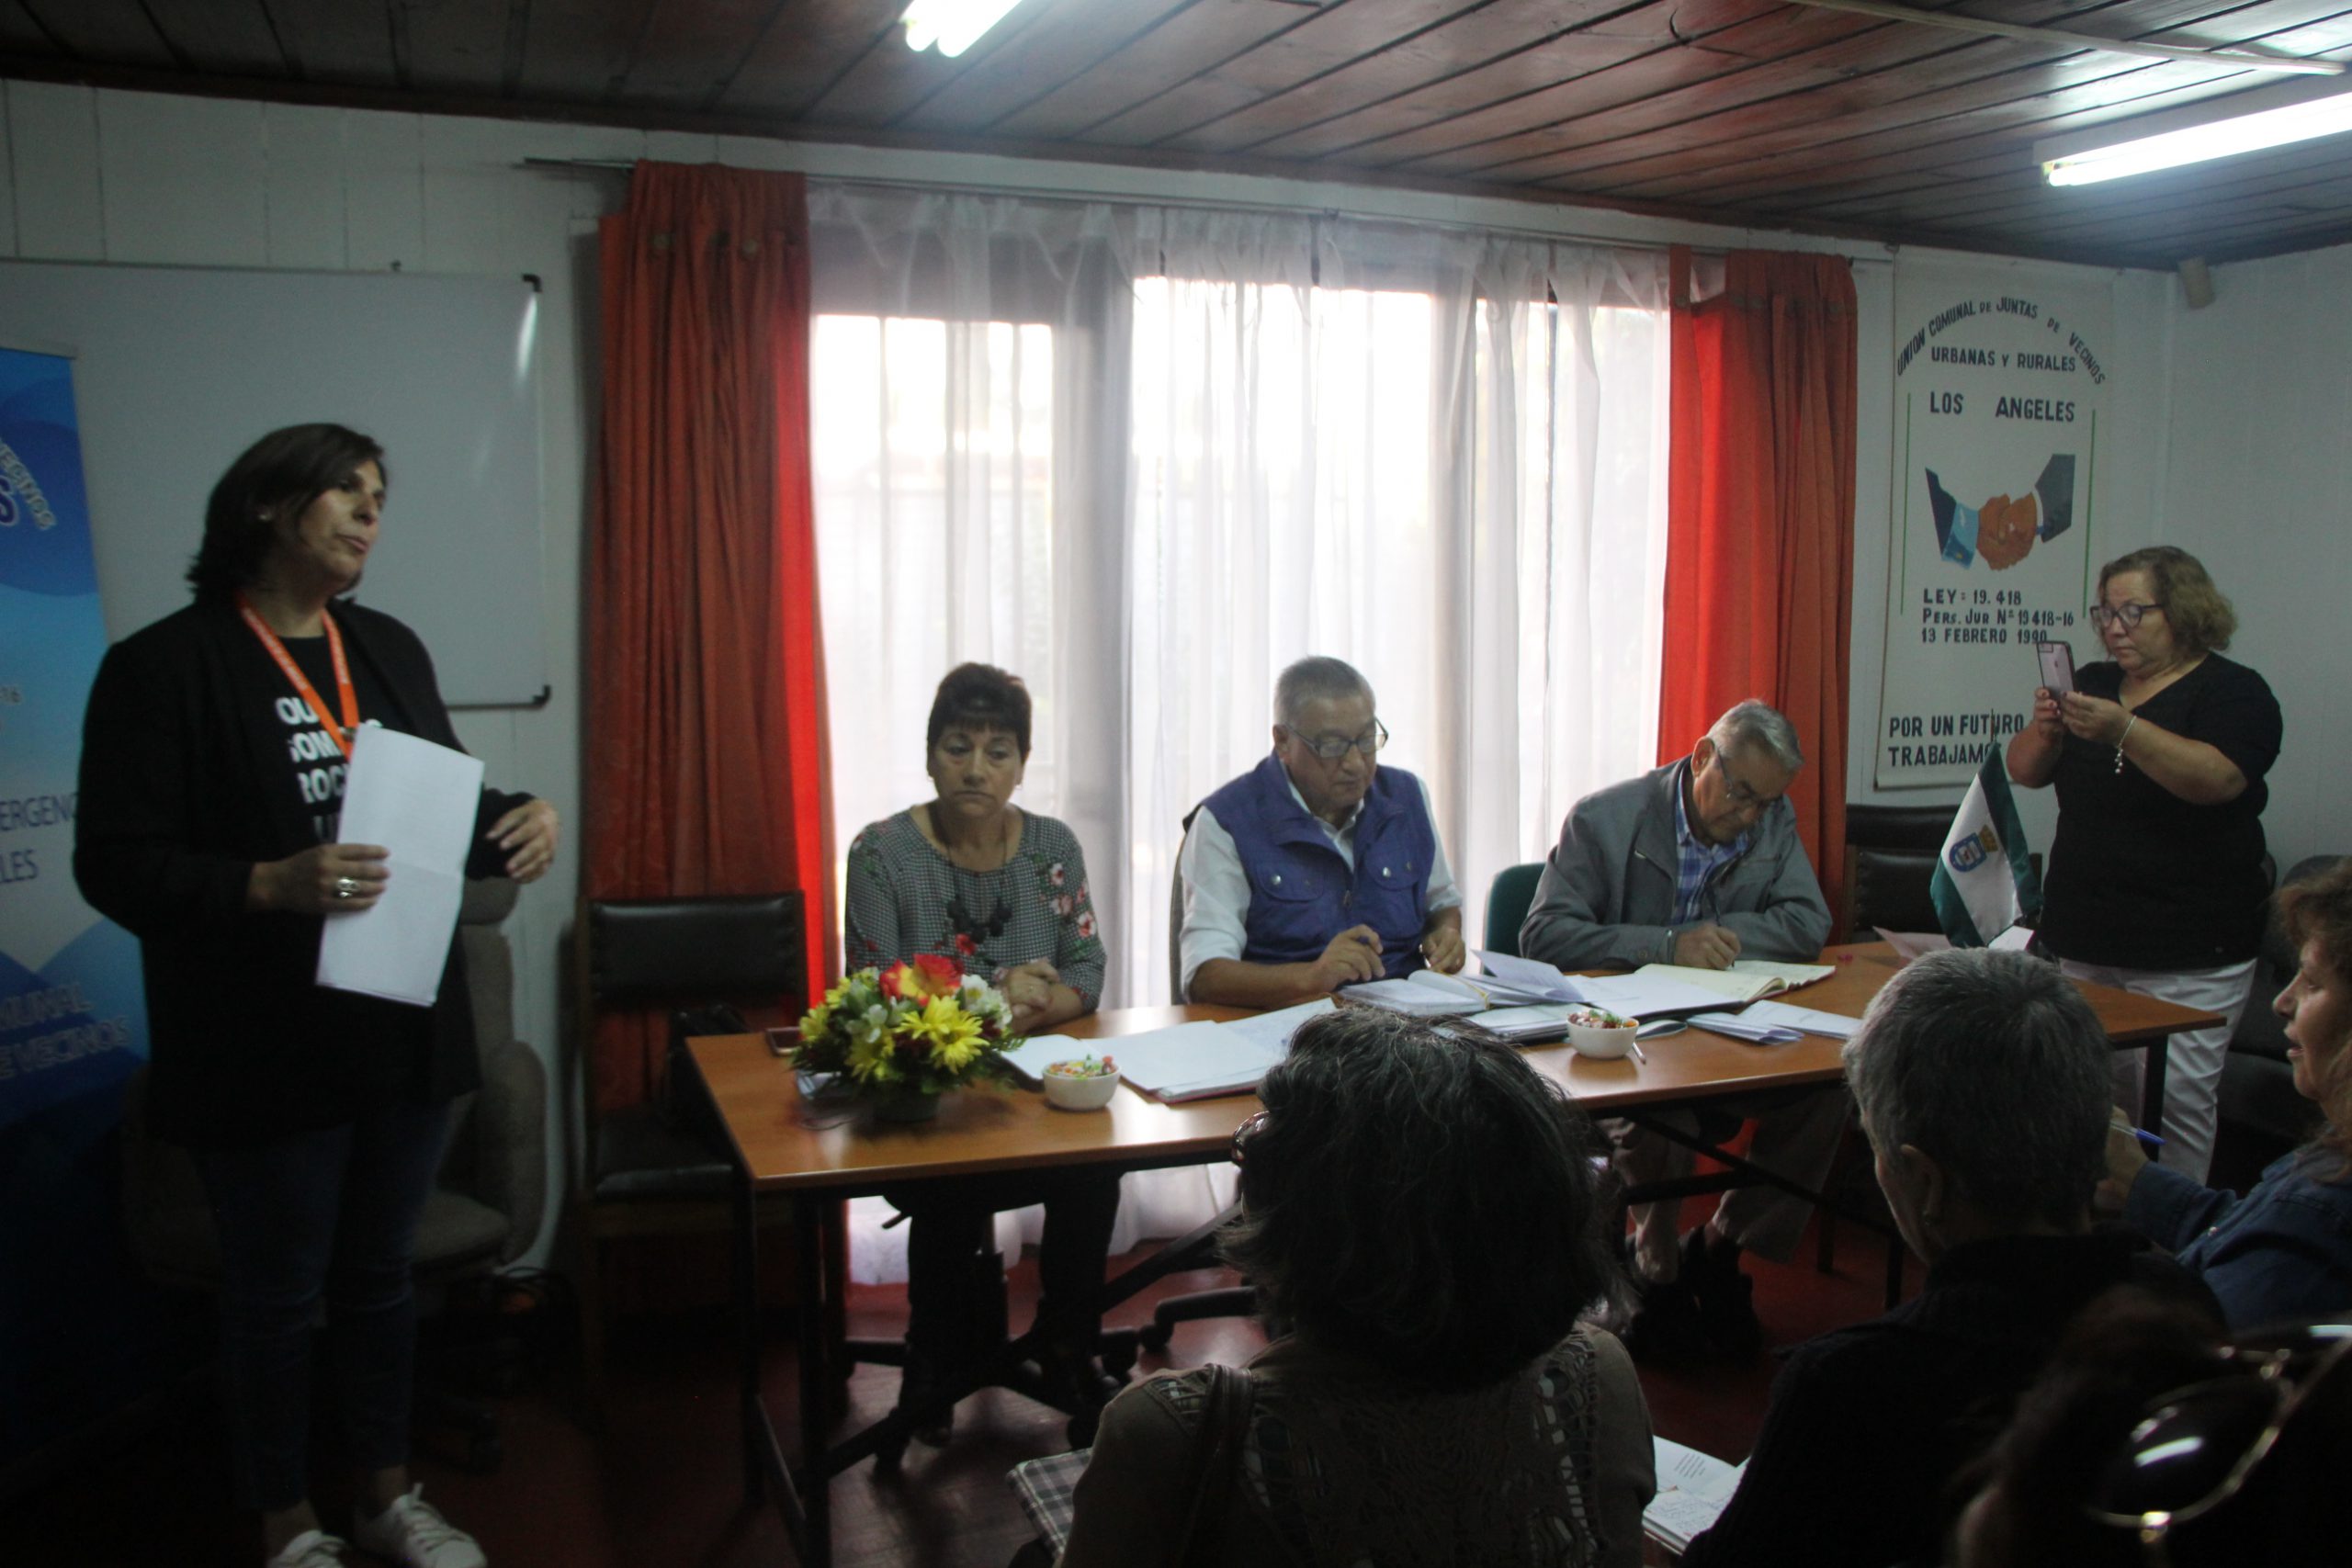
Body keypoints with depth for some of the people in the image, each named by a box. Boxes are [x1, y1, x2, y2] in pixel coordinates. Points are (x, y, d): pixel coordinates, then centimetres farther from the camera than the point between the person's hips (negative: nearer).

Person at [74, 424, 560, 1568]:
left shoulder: (389, 649, 8)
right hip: (265, 1053, -5)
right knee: (275, 1296, 11)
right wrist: (271, 885, -29)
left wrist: (516, 824, -6)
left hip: (406, 1031, 6)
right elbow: (115, 865, -14)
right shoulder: (165, 666, -10)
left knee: (380, 1274, 19)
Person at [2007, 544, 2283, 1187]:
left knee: (2174, 1100, -6)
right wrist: (2045, 729, -11)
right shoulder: (2094, 683, 15)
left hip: (2186, 958, -5)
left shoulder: (2233, 692, -2)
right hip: (2083, 940, 5)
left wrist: (2124, 731, -33)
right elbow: (2026, 771, 10)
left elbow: (2218, 778, -21)